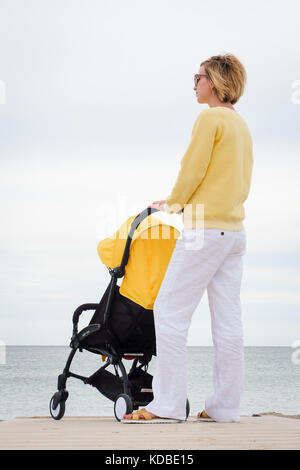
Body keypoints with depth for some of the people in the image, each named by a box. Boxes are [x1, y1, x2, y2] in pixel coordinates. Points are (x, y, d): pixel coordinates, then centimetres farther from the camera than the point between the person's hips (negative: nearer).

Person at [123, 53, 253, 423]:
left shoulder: (210, 118, -8)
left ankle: (168, 402, -6)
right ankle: (224, 406, 7)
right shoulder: (241, 124, 18)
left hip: (205, 230, -9)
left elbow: (192, 171, -12)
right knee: (227, 320, 6)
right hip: (235, 229, 9)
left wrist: (173, 203, 5)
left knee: (170, 309, -4)